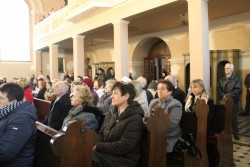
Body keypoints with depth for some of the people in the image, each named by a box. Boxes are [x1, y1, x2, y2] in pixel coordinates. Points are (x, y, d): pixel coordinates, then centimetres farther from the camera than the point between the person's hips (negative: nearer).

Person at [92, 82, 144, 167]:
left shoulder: (135, 119, -15)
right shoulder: (112, 112, 9)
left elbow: (123, 147, -19)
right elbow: (101, 134, 9)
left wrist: (98, 146, -17)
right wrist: (95, 145, -12)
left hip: (124, 159, -6)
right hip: (107, 152, 7)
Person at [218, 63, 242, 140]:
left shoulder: (236, 79, 0)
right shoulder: (221, 80, 12)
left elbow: (238, 90, -12)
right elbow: (219, 90, 4)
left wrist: (229, 95, -19)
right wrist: (223, 95, -14)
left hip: (233, 101, -3)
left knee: (234, 118, 3)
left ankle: (235, 133, 14)